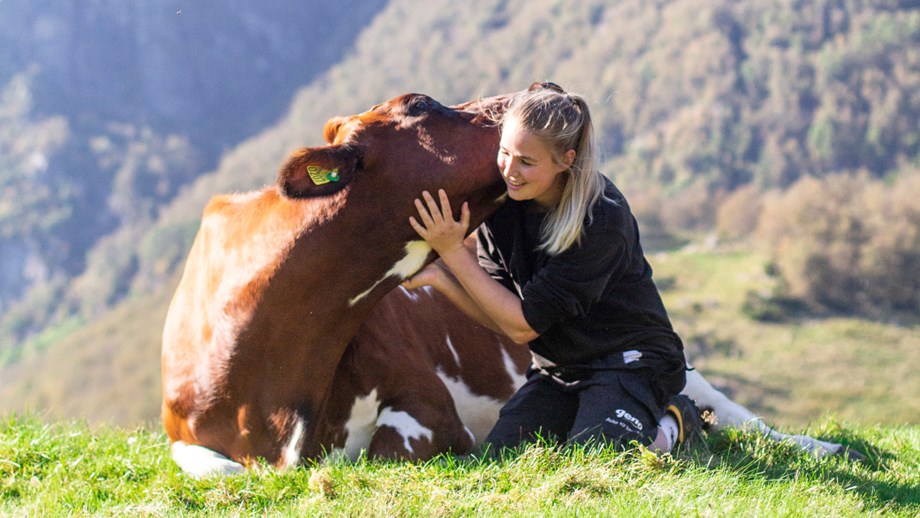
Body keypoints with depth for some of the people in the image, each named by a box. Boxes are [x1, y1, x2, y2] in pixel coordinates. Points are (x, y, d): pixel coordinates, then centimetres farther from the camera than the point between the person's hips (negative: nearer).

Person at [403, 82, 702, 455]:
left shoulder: (603, 218, -26)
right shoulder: (504, 200, -7)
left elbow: (522, 324, -23)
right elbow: (498, 318, -3)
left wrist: (453, 251, -23)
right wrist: (437, 276, -19)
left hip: (630, 364, -6)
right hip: (557, 370, 6)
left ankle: (668, 425, 4)